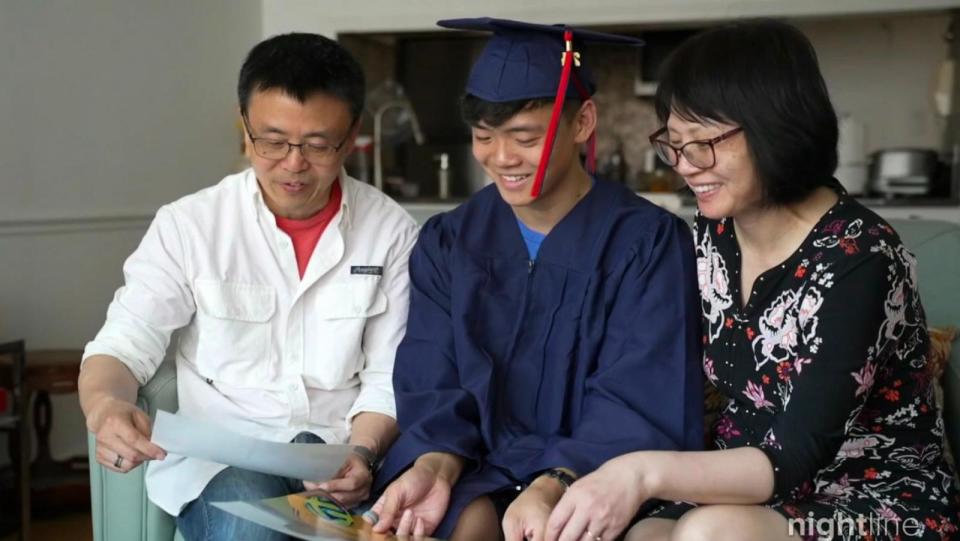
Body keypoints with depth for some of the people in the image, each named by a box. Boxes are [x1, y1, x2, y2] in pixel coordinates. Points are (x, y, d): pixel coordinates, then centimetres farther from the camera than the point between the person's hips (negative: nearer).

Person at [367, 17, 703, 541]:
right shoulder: (446, 243, 5)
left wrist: (552, 489, -31)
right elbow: (433, 388, 1)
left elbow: (639, 407, -14)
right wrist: (434, 466, -21)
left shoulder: (649, 243, -7)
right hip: (483, 475, 2)